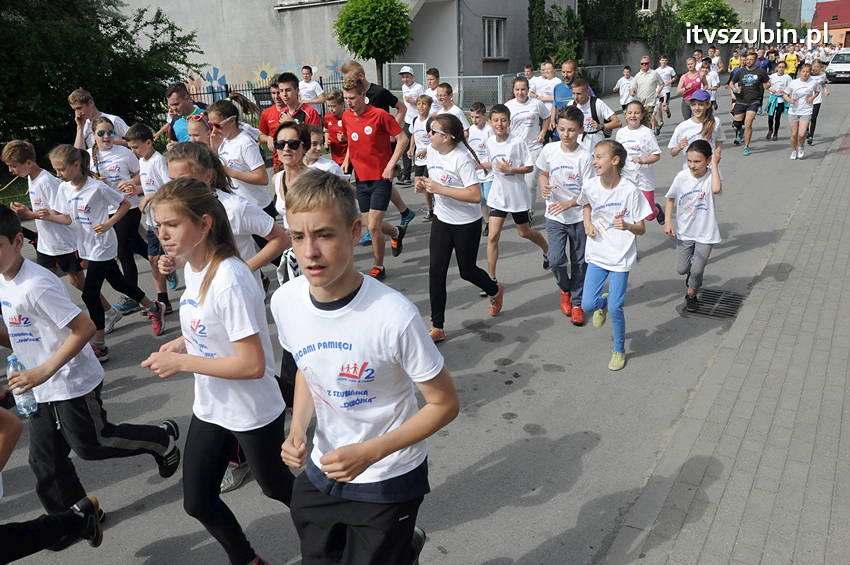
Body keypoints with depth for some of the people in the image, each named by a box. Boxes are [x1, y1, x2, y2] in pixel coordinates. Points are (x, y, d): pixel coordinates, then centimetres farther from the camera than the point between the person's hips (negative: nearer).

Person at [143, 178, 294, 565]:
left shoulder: (230, 281, -29)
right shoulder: (192, 267, -1)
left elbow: (252, 364, -30)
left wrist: (181, 362, -24)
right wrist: (181, 342, -4)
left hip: (253, 413, -8)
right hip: (209, 409, 8)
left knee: (276, 488, 17)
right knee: (196, 503, 17)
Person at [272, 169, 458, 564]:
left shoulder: (394, 316, -29)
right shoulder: (284, 301, -12)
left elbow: (444, 404, -17)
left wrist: (370, 452, -24)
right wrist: (298, 428, -9)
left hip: (389, 480, -5)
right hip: (320, 472, 5)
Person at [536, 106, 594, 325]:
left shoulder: (584, 156, -13)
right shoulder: (549, 150, -5)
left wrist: (569, 203, -26)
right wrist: (544, 188, -9)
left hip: (579, 217, -1)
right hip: (555, 216, 1)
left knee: (579, 261, 9)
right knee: (556, 260, -9)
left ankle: (577, 303, 27)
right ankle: (565, 289, 23)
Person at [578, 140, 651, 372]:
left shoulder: (630, 191, -17)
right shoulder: (590, 186, -8)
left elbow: (641, 229, -10)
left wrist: (627, 226, -32)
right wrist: (587, 222, -1)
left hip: (621, 256, -3)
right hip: (597, 254, 3)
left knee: (615, 308, -2)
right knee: (587, 305, -1)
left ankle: (619, 349, 24)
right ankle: (602, 303, 38)